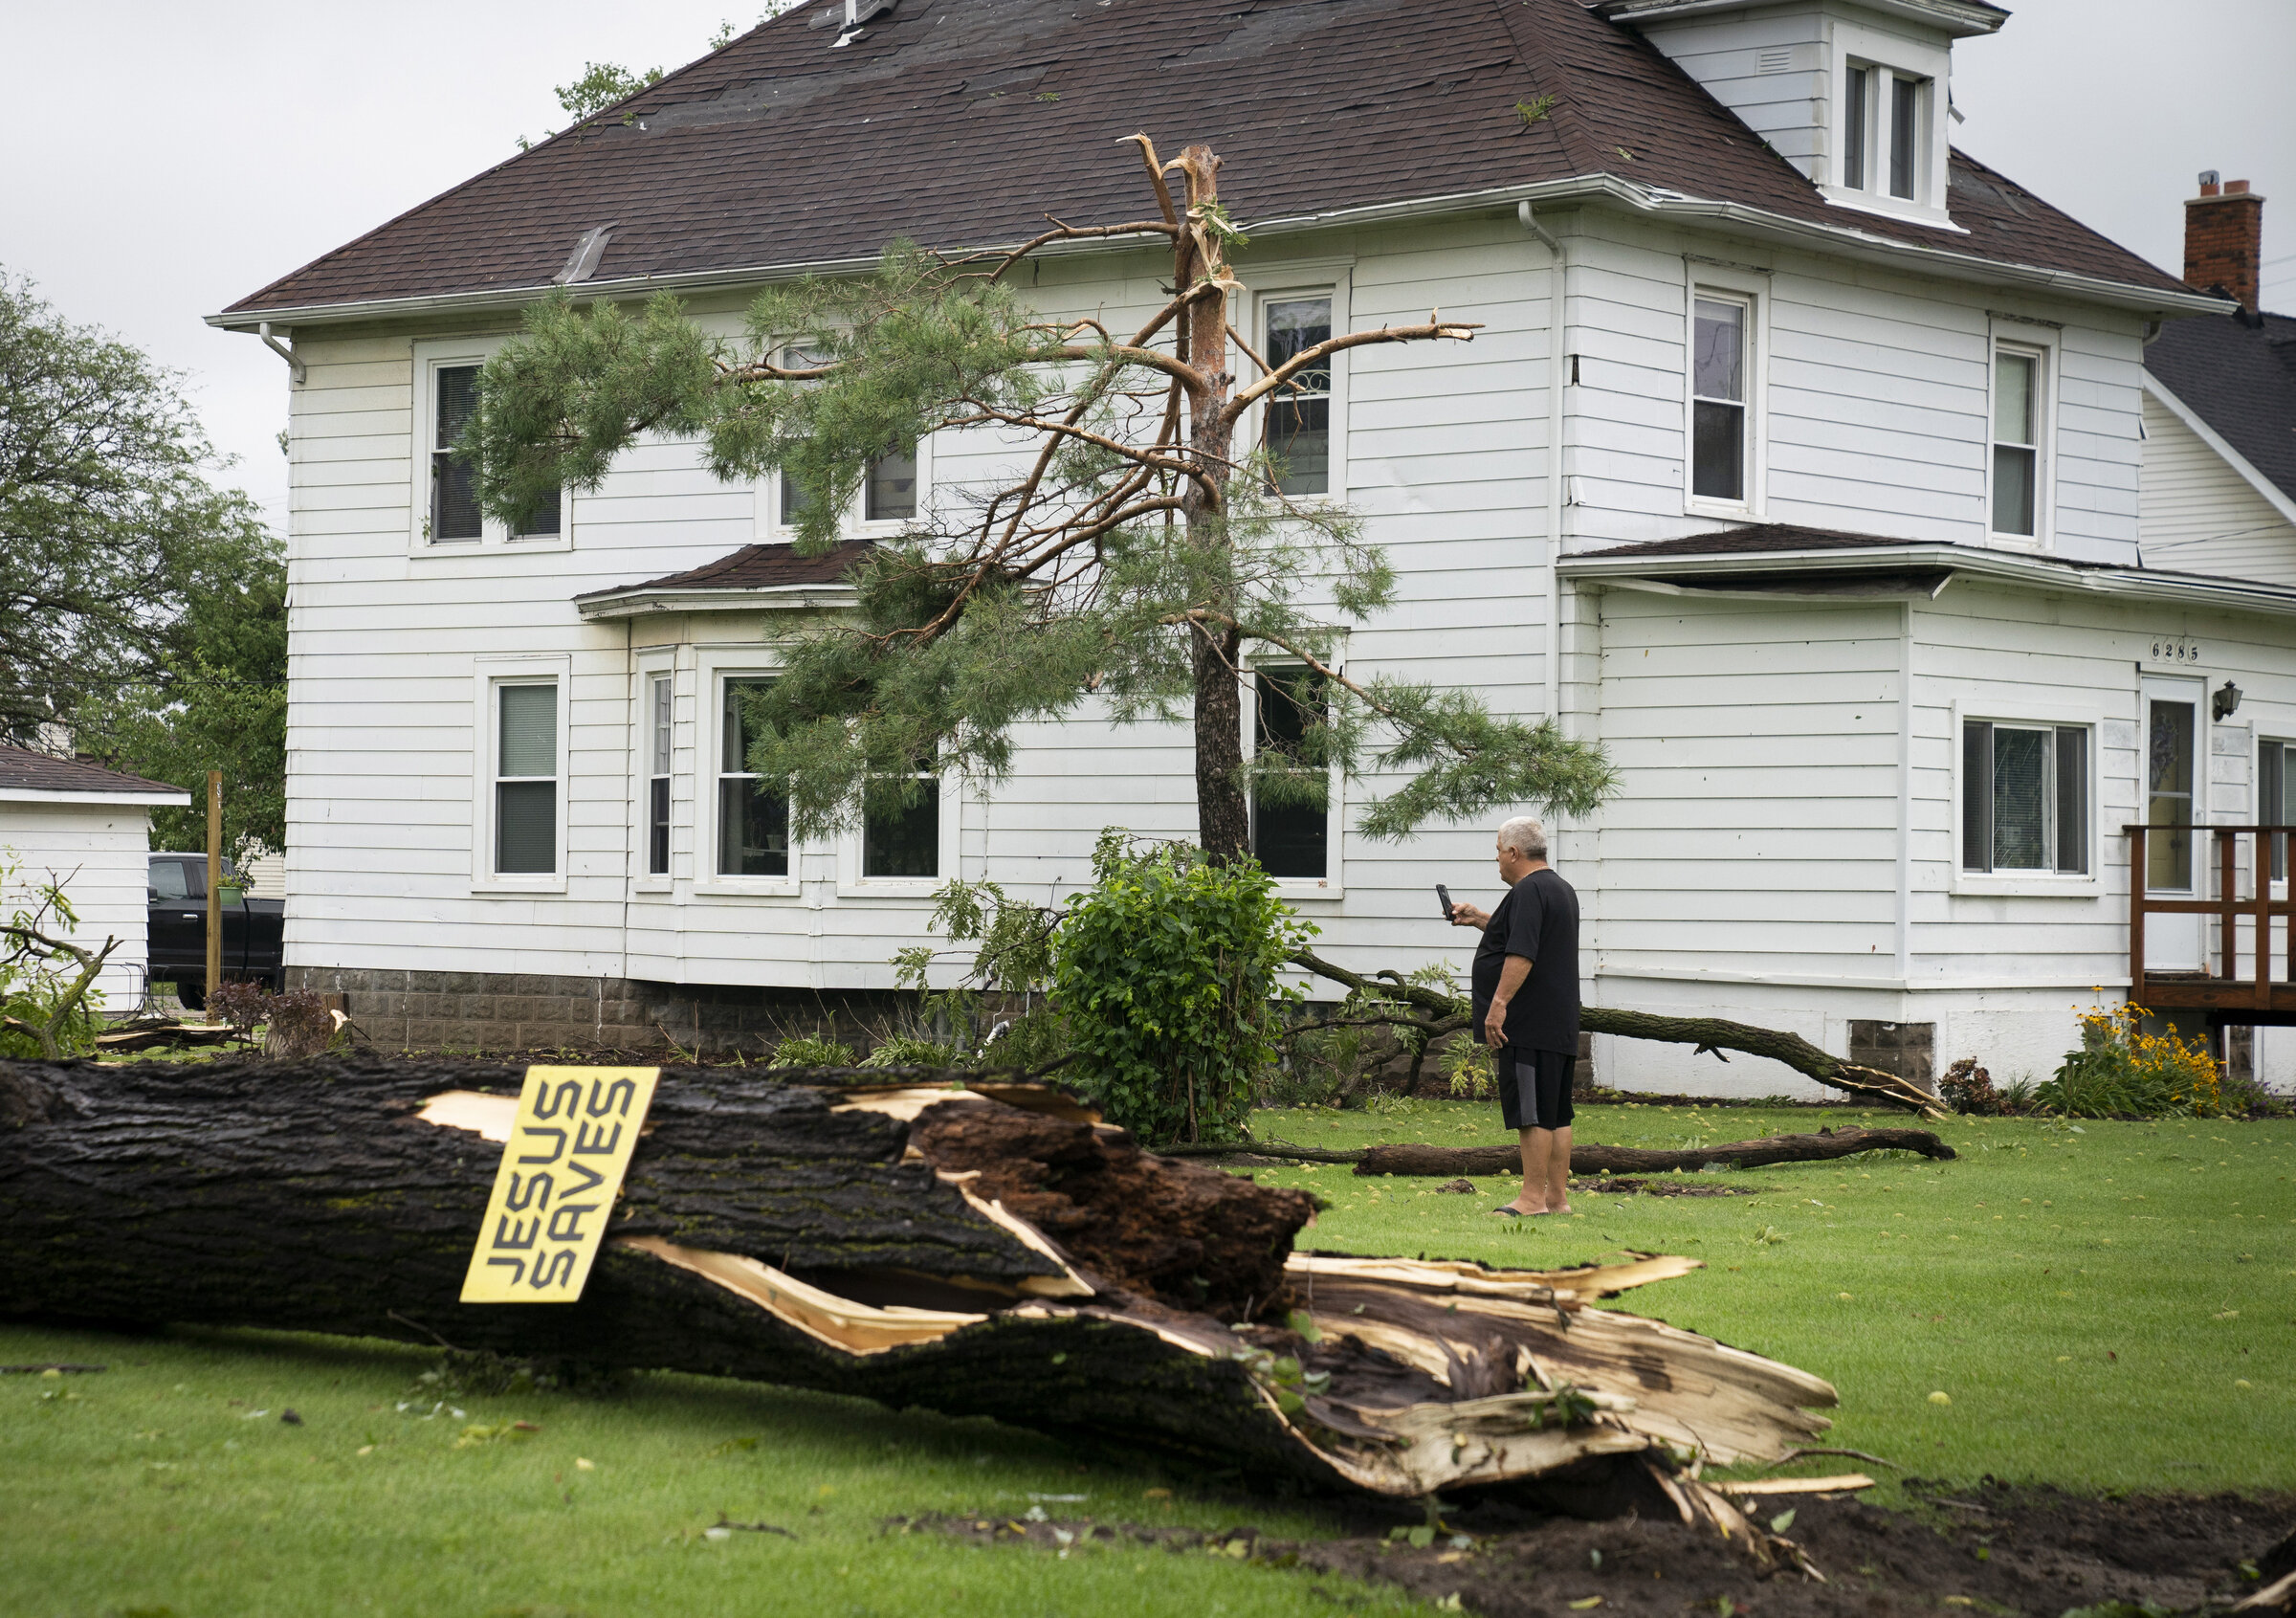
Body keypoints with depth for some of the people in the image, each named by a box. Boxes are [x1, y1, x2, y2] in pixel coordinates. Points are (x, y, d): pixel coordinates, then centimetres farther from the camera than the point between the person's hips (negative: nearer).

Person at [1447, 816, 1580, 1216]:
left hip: (1529, 1028, -10)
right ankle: (1558, 1197, 12)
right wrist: (1481, 920, 35)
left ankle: (1533, 1198, -9)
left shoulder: (1528, 891, -14)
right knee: (1556, 1114, 10)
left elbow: (1521, 954, -24)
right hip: (1560, 1027, 10)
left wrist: (1499, 1004, -25)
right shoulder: (1561, 889, 19)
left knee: (1533, 1113, -9)